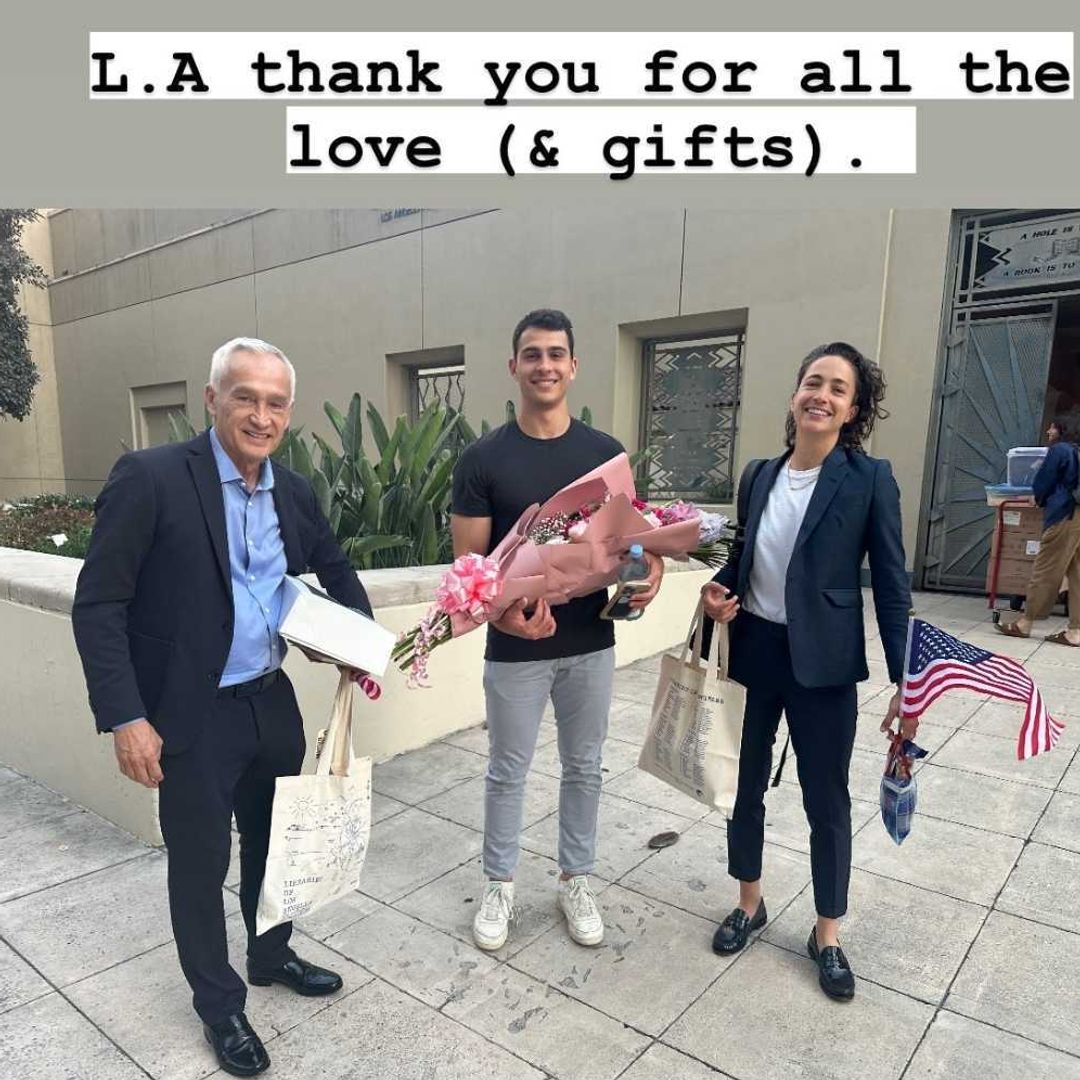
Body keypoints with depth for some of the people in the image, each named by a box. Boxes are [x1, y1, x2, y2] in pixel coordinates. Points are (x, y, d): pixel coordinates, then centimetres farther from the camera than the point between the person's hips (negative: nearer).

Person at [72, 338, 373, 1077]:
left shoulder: (294, 491, 2)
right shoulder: (150, 477, -16)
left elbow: (334, 567, 18)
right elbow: (98, 604, -14)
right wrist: (124, 717, -18)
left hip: (272, 703, 6)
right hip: (193, 715, -5)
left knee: (277, 844, 22)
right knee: (200, 864, 12)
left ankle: (272, 955, 47)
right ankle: (219, 1004, 36)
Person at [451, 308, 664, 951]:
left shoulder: (605, 453, 0)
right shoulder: (484, 458, -7)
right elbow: (468, 560, -7)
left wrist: (650, 568, -17)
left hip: (591, 644, 2)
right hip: (514, 648, -2)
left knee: (584, 768, 17)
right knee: (508, 771, 14)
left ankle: (577, 880, 38)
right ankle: (501, 883, 36)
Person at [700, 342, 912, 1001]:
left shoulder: (870, 479, -8)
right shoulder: (761, 476, 4)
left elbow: (892, 586, -8)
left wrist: (907, 681, -10)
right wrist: (717, 592, -6)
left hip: (823, 663, -4)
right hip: (752, 651, 4)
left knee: (827, 800, 11)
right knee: (745, 784, 16)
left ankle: (828, 935, 34)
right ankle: (750, 903, 40)